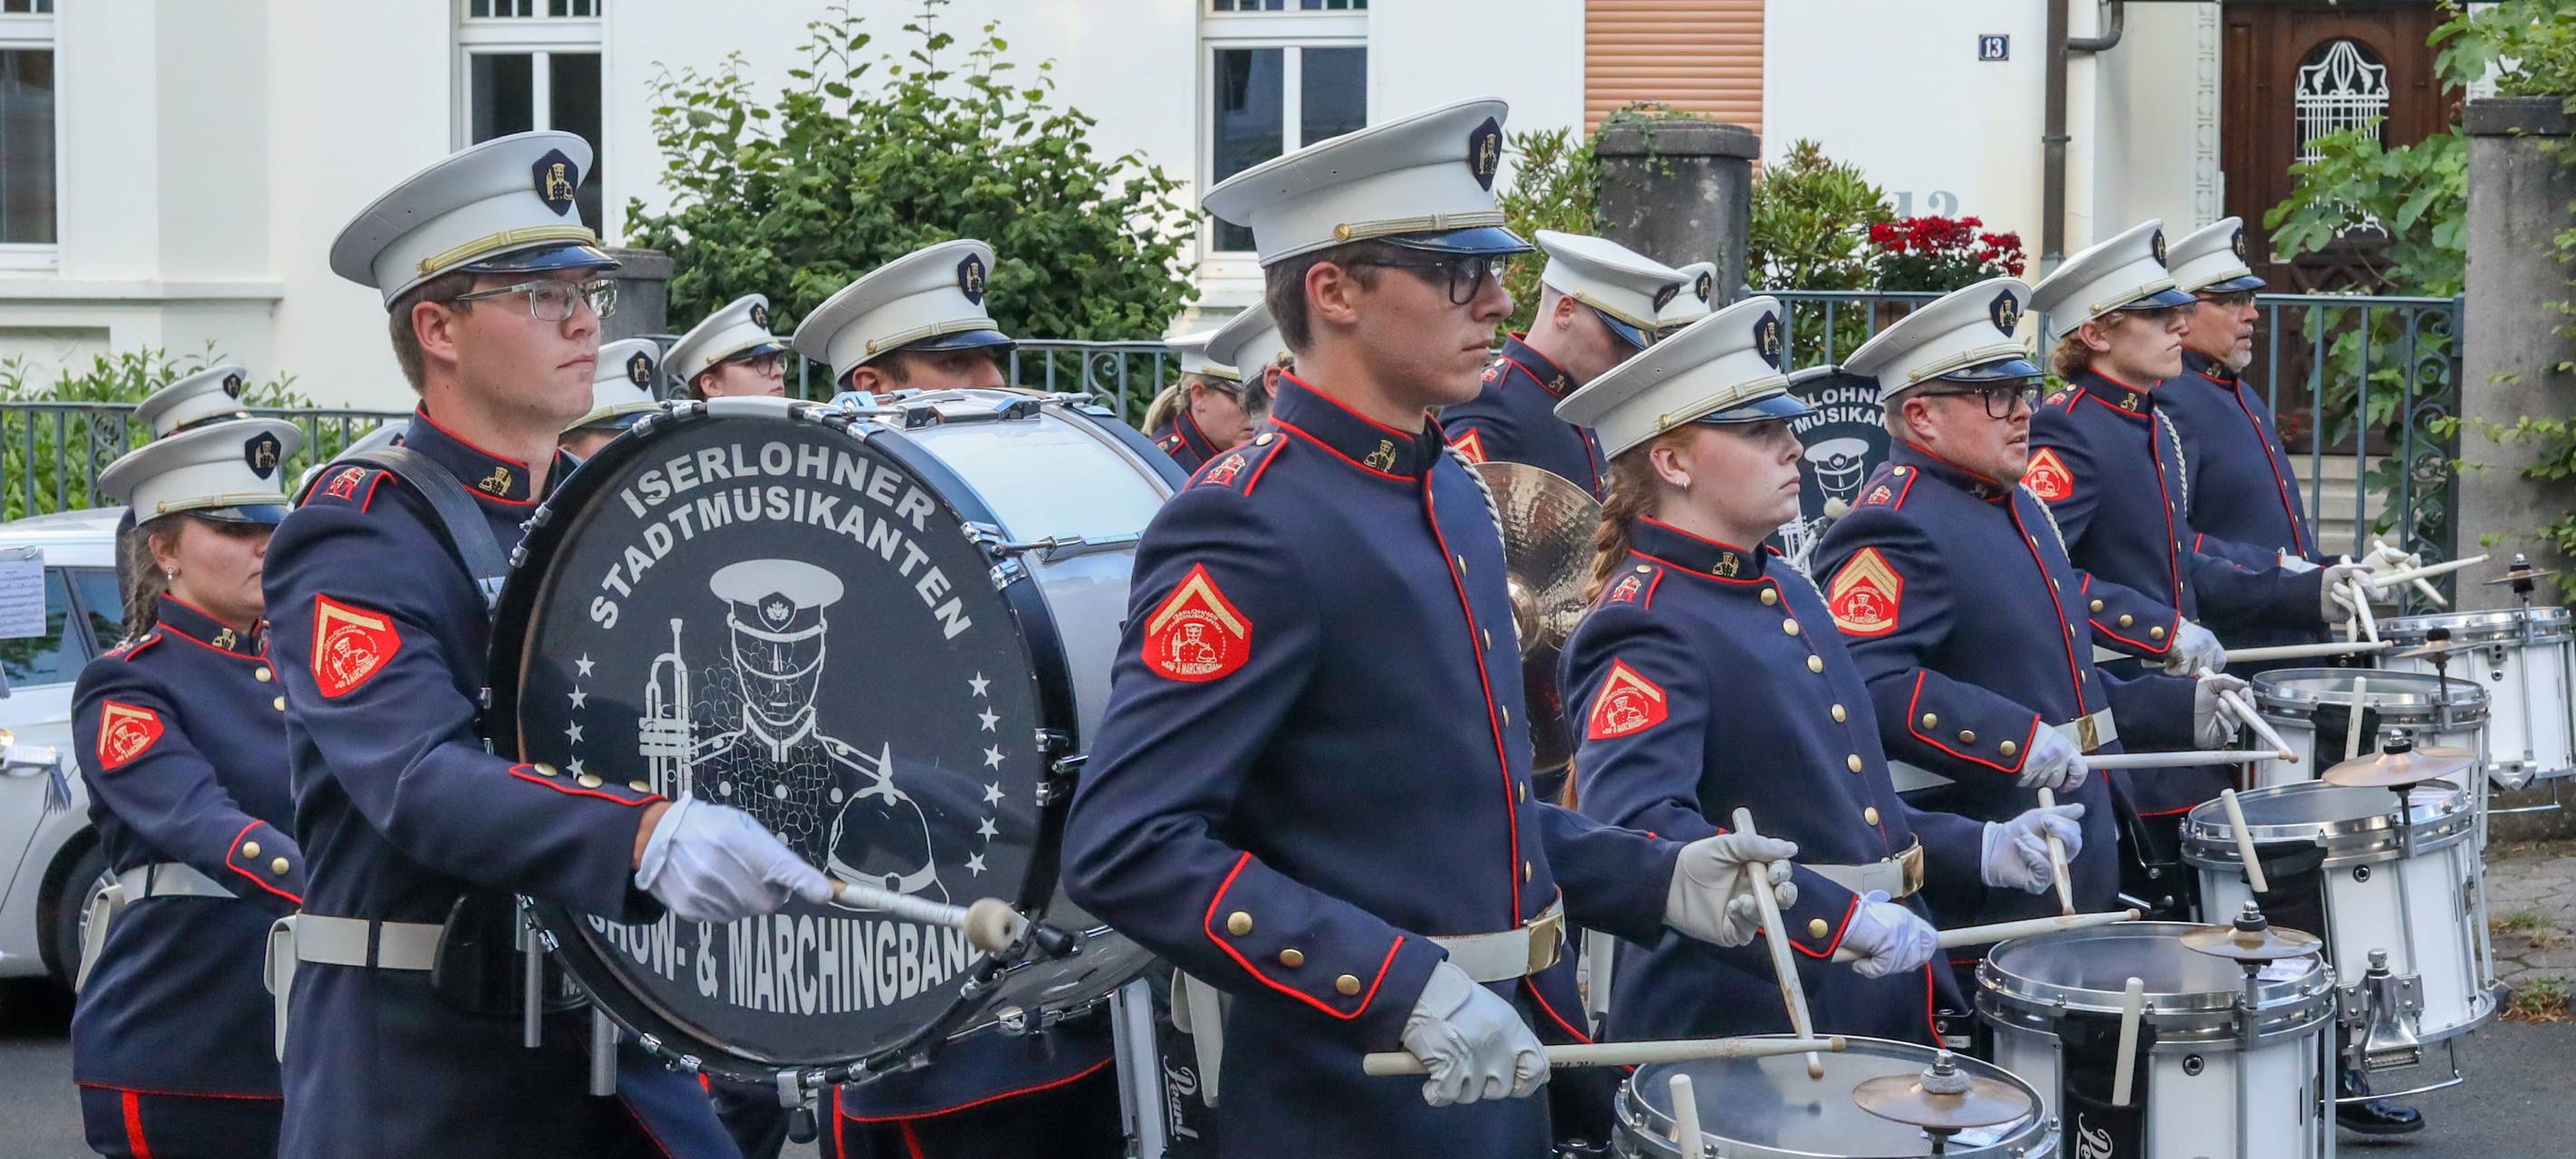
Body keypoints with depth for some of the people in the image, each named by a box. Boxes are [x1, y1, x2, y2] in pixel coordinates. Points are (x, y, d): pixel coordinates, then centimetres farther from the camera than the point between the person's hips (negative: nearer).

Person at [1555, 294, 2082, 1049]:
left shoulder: (1788, 592, 14)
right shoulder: (1646, 628, -16)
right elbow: (1632, 825, -31)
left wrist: (1979, 851, 10)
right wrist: (1840, 917, -33)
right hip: (1738, 1033, -9)